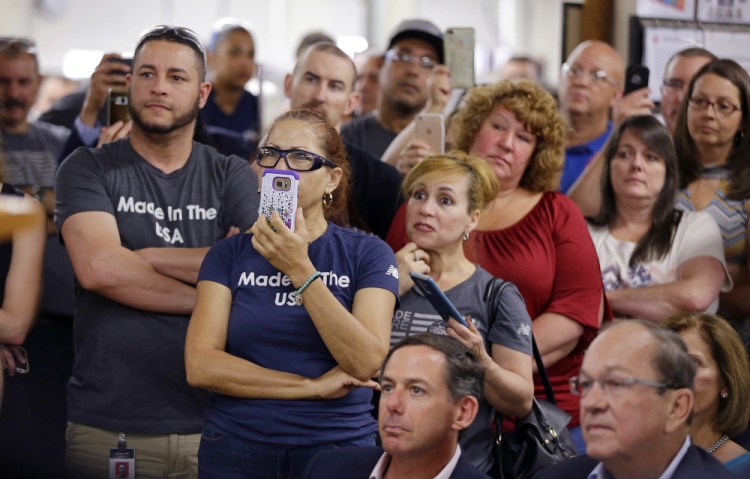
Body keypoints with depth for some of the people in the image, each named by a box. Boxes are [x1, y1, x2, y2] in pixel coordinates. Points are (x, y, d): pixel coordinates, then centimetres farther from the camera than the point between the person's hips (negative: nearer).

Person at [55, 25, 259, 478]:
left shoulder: (231, 176, 8)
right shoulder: (88, 169, 4)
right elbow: (99, 268, -13)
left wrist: (148, 257, -9)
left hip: (211, 424, 1)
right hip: (108, 427, -1)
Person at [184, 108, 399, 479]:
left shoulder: (368, 254, -2)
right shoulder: (229, 254, 2)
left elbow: (367, 364, -16)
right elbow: (200, 365, -8)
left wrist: (300, 270, -22)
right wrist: (312, 387, -13)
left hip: (338, 447, -1)